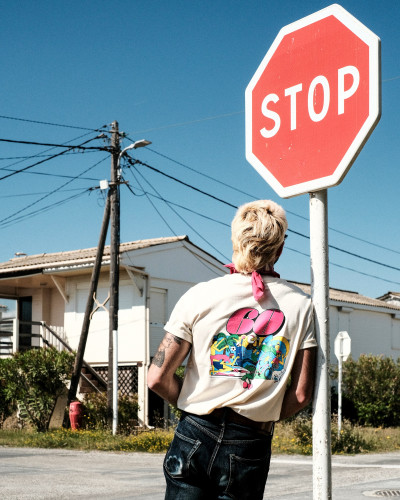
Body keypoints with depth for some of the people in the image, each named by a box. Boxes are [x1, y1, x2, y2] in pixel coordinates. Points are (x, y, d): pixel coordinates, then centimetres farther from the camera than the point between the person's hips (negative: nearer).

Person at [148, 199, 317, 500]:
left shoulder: (199, 296, -4)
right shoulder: (301, 305, -1)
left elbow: (158, 378, -5)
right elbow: (301, 395, -2)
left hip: (195, 435, 0)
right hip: (251, 448, 1)